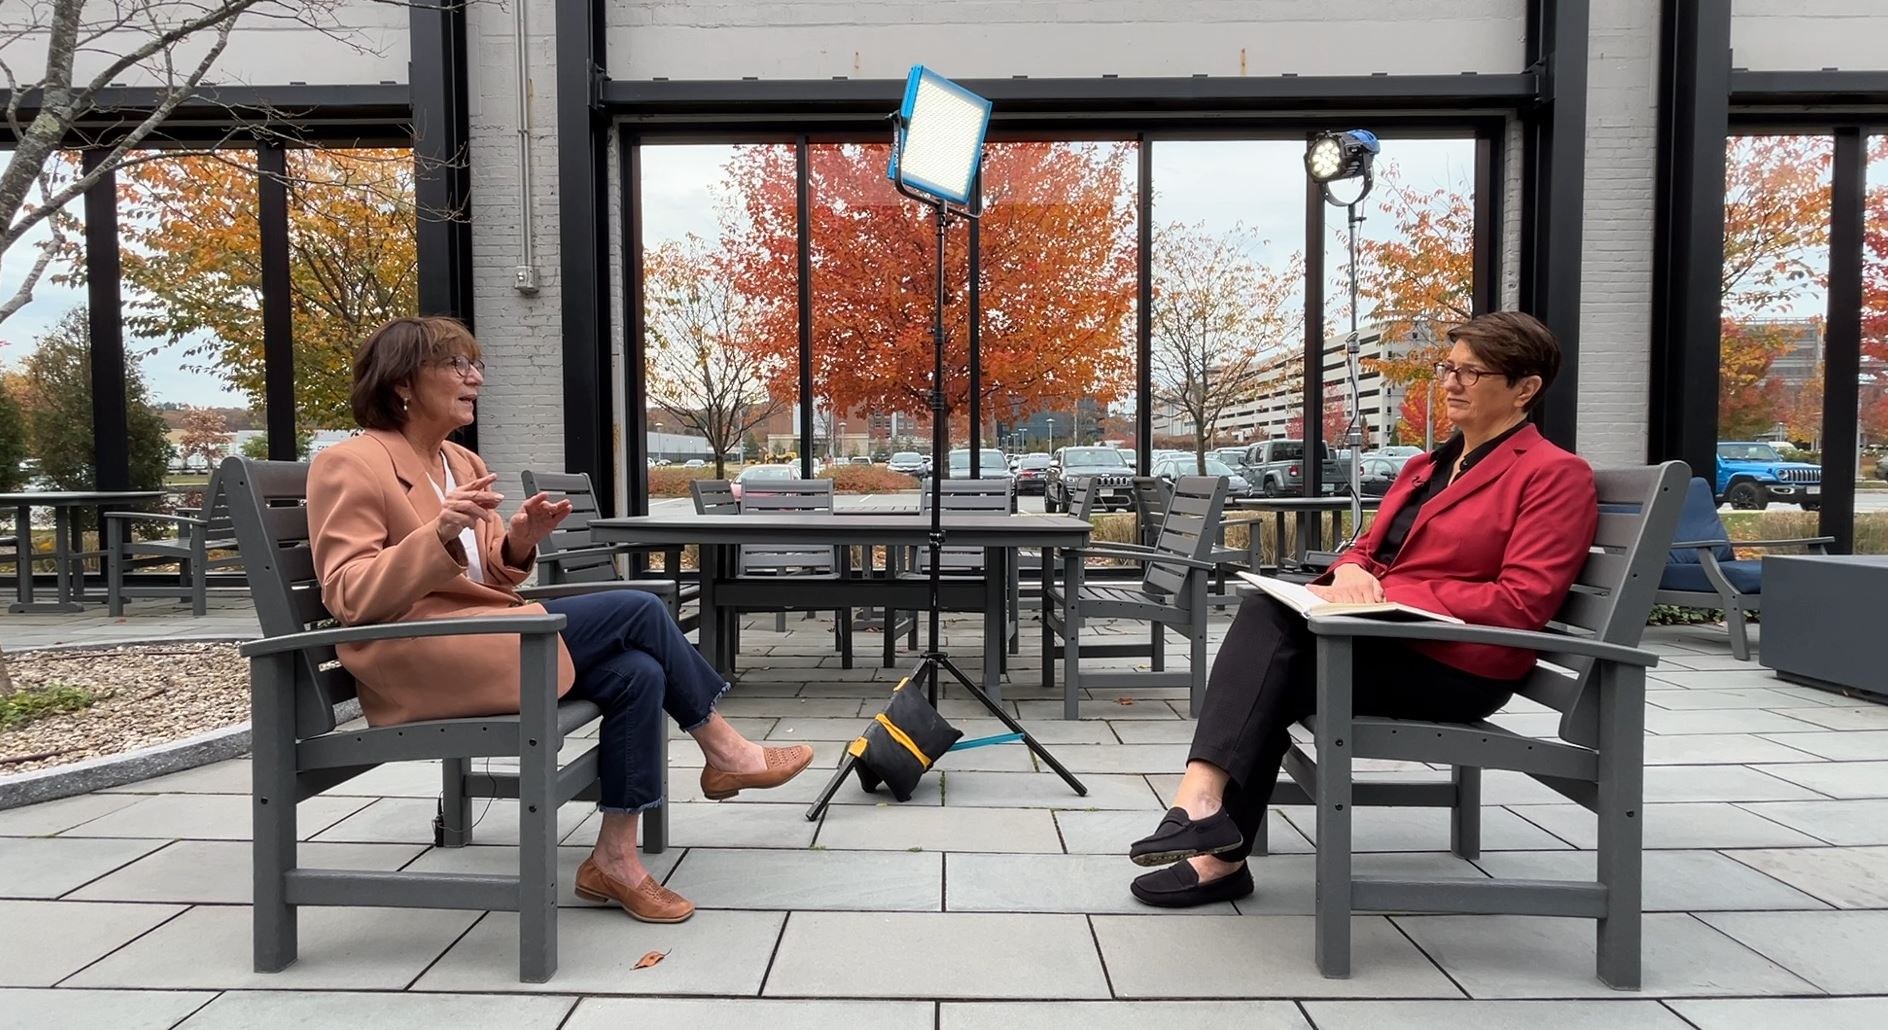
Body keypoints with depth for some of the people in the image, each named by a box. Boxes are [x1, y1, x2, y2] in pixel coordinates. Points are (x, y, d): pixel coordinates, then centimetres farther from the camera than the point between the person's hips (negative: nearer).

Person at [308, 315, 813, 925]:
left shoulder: (460, 461, 18)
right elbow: (351, 597, -14)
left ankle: (615, 859, -10)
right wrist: (438, 534, -29)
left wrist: (518, 544, -4)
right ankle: (724, 751, 2)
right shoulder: (348, 465, -5)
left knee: (637, 673, -17)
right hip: (420, 661, -8)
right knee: (637, 611, -17)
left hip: (480, 643, 8)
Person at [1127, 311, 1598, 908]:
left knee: (1268, 671, -23)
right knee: (1265, 610, -23)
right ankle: (1210, 816, -27)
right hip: (1384, 639, 7)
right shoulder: (1427, 467, 21)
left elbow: (1521, 603, -13)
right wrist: (1350, 570, -6)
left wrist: (1387, 596, -18)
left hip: (1456, 669, -7)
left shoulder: (1555, 475, -4)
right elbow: (1371, 548, 20)